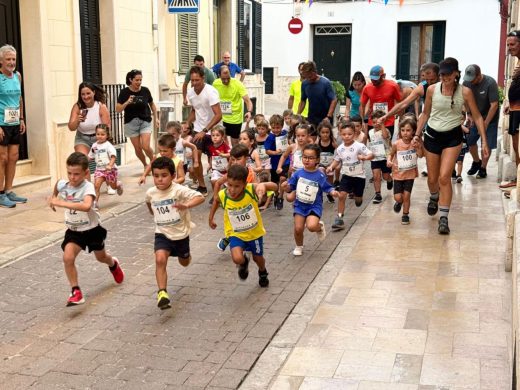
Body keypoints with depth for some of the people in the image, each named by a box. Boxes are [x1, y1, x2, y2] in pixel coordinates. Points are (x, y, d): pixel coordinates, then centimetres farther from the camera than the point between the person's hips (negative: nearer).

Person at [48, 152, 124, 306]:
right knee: (68, 257, -21)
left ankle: (114, 264, 58)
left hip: (92, 229, -3)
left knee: (101, 257, 21)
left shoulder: (88, 187, -29)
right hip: (73, 230, 3)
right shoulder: (62, 184, -12)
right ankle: (76, 292, -9)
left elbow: (86, 206, -50)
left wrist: (61, 203, -50)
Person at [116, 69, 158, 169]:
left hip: (145, 121, -1)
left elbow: (152, 104, 12)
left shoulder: (145, 90, -6)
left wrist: (156, 118, 10)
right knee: (137, 148, 5)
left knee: (146, 147, -14)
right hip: (131, 122, 1)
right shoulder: (124, 92, -8)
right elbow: (118, 109, -8)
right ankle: (146, 166, 29)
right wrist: (127, 102, -24)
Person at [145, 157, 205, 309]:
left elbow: (200, 197, -36)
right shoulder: (151, 193, -10)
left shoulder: (179, 190, -24)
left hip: (181, 233, -1)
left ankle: (184, 254, 59)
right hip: (162, 234, 1)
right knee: (160, 259, -26)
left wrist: (186, 205, -51)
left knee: (184, 263, 22)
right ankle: (162, 293, -22)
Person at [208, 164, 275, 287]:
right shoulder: (222, 195, -22)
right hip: (235, 234, 0)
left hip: (255, 232, 0)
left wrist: (263, 185, -57)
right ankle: (244, 263, 17)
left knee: (258, 258, 21)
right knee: (237, 259, -24)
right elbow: (216, 201, 4)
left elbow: (274, 187, -37)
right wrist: (211, 218, 9)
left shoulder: (251, 189, -28)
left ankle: (263, 273, 59)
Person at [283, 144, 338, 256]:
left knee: (311, 226, -25)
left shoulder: (320, 176, -12)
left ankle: (320, 226, 13)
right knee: (298, 228, -1)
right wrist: (287, 187, -19)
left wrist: (333, 192, -25)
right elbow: (290, 187, 2)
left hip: (314, 206, -3)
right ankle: (299, 247, 29)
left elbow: (327, 188, -5)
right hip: (300, 205, 3)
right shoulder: (298, 173, -4)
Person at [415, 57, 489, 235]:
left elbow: (477, 117, -3)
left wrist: (484, 141, -7)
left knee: (444, 177, -16)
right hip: (432, 135, 2)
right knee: (432, 179, 11)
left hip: (453, 137, -2)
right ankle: (434, 198, 47)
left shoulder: (465, 92, -8)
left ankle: (444, 218, -8)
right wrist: (417, 134, 4)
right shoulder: (432, 89, -5)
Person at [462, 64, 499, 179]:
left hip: (489, 118, -4)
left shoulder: (490, 83, -23)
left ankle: (483, 168, 16)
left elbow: (494, 105, -22)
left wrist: (485, 123, -20)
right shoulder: (466, 82, -12)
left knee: (487, 144, 0)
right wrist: (468, 115, -16)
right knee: (470, 141, 4)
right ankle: (476, 162, 30)